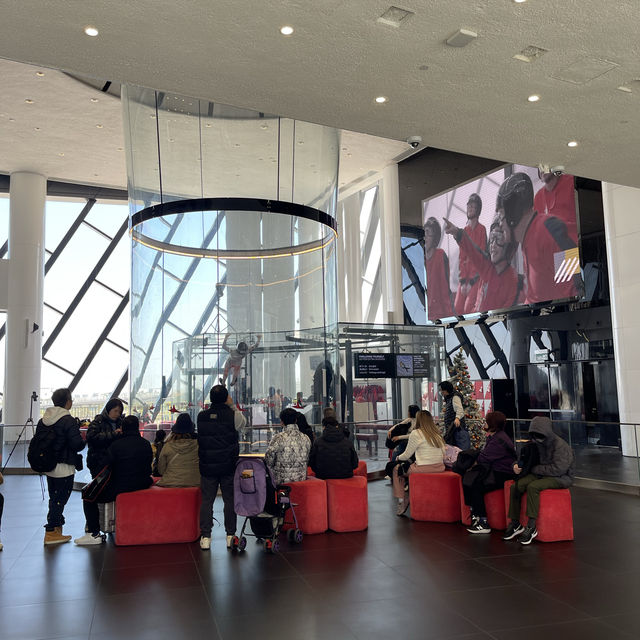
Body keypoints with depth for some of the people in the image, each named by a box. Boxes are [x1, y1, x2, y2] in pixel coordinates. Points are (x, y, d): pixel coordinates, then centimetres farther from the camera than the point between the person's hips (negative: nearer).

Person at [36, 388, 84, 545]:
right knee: (60, 498, 0)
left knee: (54, 498, 18)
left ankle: (56, 527, 27)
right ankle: (51, 533, 3)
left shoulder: (42, 420, 6)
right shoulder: (69, 420, -17)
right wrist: (84, 439, 0)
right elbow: (77, 444, -20)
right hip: (64, 467, -8)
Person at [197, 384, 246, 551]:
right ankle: (230, 535, 13)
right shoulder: (233, 415, -9)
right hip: (228, 466, -2)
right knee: (230, 500, 9)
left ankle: (205, 537, 9)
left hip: (207, 466, 2)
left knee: (207, 500, 9)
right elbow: (243, 423, 12)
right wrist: (232, 406, 12)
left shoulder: (201, 416, -2)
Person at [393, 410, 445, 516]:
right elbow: (443, 455, 13)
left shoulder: (416, 433, -8)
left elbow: (407, 455, -2)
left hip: (424, 468, -7)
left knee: (396, 469, 14)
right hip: (440, 468, 7)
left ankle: (401, 501, 11)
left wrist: (398, 458, 20)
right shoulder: (437, 434, 11)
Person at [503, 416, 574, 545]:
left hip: (561, 477, -7)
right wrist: (517, 466, -10)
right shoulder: (537, 444, 4)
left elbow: (557, 469, -26)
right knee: (515, 486, -13)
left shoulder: (561, 446, -19)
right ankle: (515, 524, -4)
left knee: (532, 487, -33)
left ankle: (531, 527, -27)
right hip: (541, 475, 8)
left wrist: (534, 469, -15)